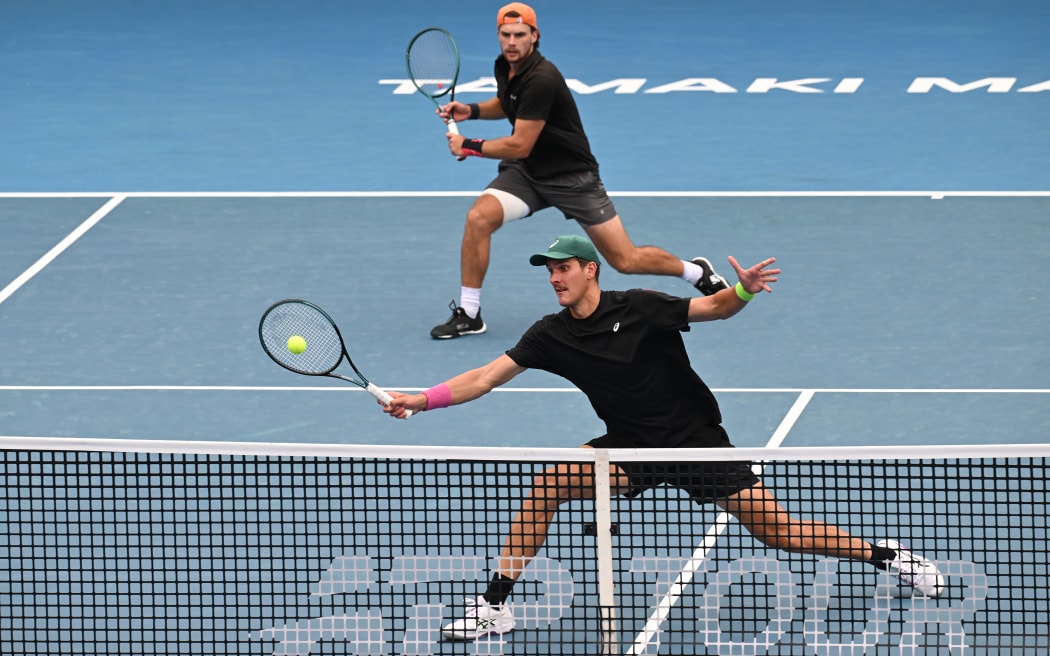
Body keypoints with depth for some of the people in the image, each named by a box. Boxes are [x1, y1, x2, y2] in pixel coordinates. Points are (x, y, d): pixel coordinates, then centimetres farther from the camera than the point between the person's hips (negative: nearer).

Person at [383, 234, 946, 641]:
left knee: (775, 529, -9)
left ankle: (884, 555, 12)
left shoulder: (639, 309, -15)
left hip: (697, 441, -3)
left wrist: (743, 291, -35)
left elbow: (714, 308, -12)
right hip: (630, 450, 4)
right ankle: (495, 606, -11)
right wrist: (422, 400, -13)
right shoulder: (552, 335, -4)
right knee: (549, 483, -18)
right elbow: (485, 378, -3)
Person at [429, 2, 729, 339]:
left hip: (573, 178, -7)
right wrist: (472, 110, 4)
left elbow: (520, 146, -26)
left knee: (625, 260, -1)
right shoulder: (504, 66, -3)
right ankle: (468, 314, -9)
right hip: (526, 172, 7)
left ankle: (696, 272, 26)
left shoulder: (541, 80, -29)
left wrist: (468, 146, -16)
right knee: (478, 217, -20)